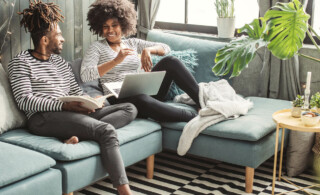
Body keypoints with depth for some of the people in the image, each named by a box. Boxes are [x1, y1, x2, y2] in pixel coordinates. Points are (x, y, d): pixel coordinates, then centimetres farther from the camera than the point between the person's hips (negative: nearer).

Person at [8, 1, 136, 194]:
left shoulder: (61, 62, 24)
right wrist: (64, 106, -20)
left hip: (72, 114, 8)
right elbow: (24, 101, -9)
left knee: (130, 109, -7)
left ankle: (80, 133, -28)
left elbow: (78, 93, 22)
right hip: (43, 118, -8)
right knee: (107, 130, -30)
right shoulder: (21, 62, 3)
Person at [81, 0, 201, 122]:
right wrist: (116, 61, -22)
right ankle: (193, 117, -35)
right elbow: (85, 76, -13)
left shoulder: (133, 43, 19)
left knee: (170, 62, -14)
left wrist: (148, 50, -8)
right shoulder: (97, 47, 5)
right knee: (142, 100, -40)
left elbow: (165, 48, 15)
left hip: (145, 91, 5)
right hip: (119, 99, -5)